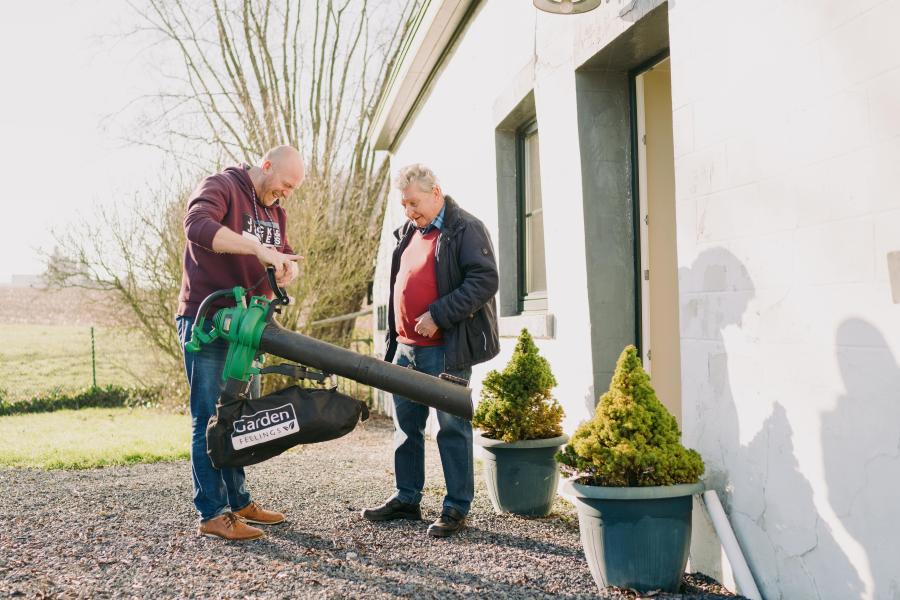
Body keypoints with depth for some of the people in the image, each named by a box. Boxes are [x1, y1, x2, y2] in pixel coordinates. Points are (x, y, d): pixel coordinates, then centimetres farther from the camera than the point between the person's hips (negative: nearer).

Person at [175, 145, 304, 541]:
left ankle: (238, 502, 25)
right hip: (206, 323, -9)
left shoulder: (274, 211, 17)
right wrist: (259, 248, -36)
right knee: (211, 420, -7)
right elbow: (197, 226, -29)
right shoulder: (220, 188, -10)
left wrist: (287, 266, -13)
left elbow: (285, 256, 12)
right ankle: (212, 514, -1)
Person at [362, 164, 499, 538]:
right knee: (406, 425, 14)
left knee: (452, 427, -2)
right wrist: (393, 341, 18)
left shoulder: (466, 230, -8)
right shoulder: (408, 234, 17)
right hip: (407, 349, 8)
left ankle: (457, 508, 8)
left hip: (446, 350, -8)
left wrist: (437, 316, -20)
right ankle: (406, 499, 26)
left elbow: (486, 280, -18)